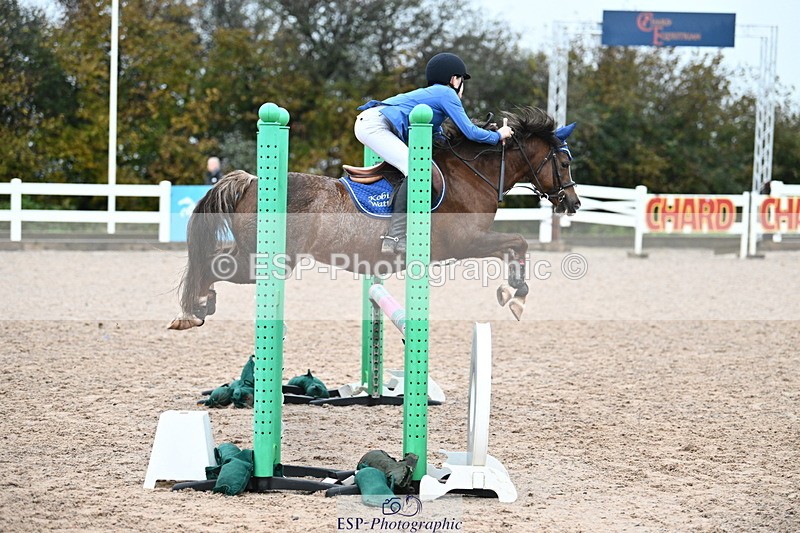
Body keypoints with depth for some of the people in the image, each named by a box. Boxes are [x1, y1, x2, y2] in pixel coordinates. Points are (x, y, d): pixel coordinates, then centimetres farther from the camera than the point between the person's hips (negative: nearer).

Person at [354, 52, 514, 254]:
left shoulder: (432, 94, 30)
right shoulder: (446, 94, 1)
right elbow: (470, 131, -2)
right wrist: (498, 135, 13)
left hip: (367, 123, 11)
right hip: (374, 125, -11)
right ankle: (395, 238, -33)